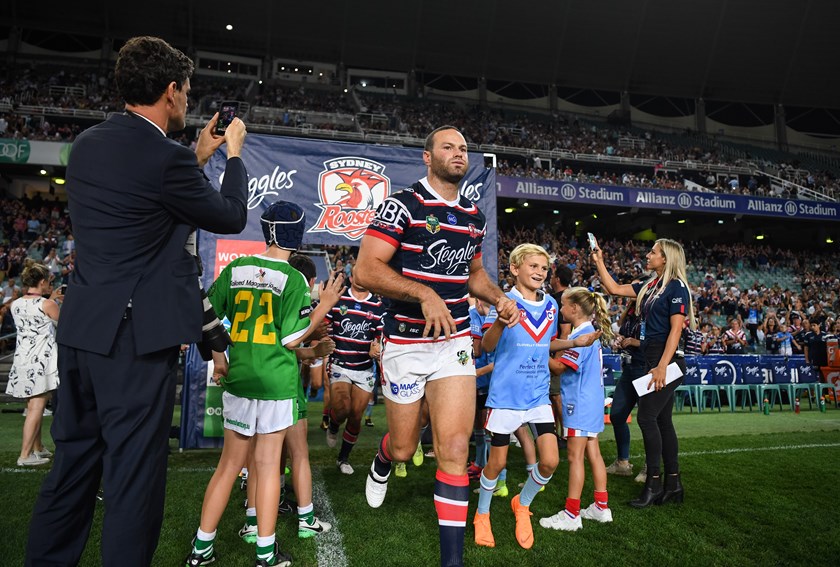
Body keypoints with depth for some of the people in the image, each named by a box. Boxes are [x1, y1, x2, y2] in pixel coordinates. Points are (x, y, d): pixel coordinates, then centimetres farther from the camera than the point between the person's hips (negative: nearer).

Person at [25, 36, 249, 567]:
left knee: (73, 463, 20)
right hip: (137, 337, -8)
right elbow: (231, 217, -2)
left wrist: (197, 158, 24)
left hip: (82, 330, 8)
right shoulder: (166, 158, -16)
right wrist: (234, 154, 12)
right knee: (134, 472, 3)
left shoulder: (89, 144, 8)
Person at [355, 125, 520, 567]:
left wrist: (500, 298, 6)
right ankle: (382, 462, 50)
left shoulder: (474, 216, 11)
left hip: (455, 343, 4)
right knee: (404, 449, 11)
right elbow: (366, 270, -18)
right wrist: (425, 293, -27)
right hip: (405, 343, -3)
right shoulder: (402, 206, -9)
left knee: (454, 447, -6)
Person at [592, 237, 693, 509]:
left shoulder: (677, 287, -10)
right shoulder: (650, 285, 14)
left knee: (647, 416, -10)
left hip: (667, 360, -9)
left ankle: (654, 483, 0)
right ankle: (673, 484, 17)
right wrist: (599, 262, 14)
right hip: (653, 359, 9)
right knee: (662, 420, 10)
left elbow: (676, 329, -16)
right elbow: (614, 289, 19)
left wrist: (662, 366, -22)